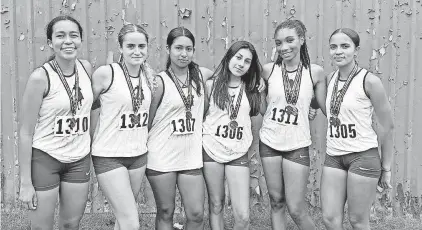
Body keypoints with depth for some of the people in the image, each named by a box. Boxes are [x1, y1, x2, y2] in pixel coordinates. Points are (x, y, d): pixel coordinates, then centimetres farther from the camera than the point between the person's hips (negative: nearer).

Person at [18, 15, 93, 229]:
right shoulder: (40, 77, -17)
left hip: (79, 160, 5)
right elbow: (26, 132, -13)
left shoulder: (86, 68, -2)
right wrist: (25, 182, -12)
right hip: (45, 159, -4)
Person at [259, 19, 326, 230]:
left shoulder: (315, 72, -6)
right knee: (276, 202, 12)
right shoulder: (268, 70, -3)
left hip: (297, 146, -2)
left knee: (296, 209, -1)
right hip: (269, 143, 2)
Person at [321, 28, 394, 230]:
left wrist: (386, 167, -1)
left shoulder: (369, 81, -12)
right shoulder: (330, 79, 5)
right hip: (333, 157, 5)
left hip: (363, 156, -5)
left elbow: (387, 126, -5)